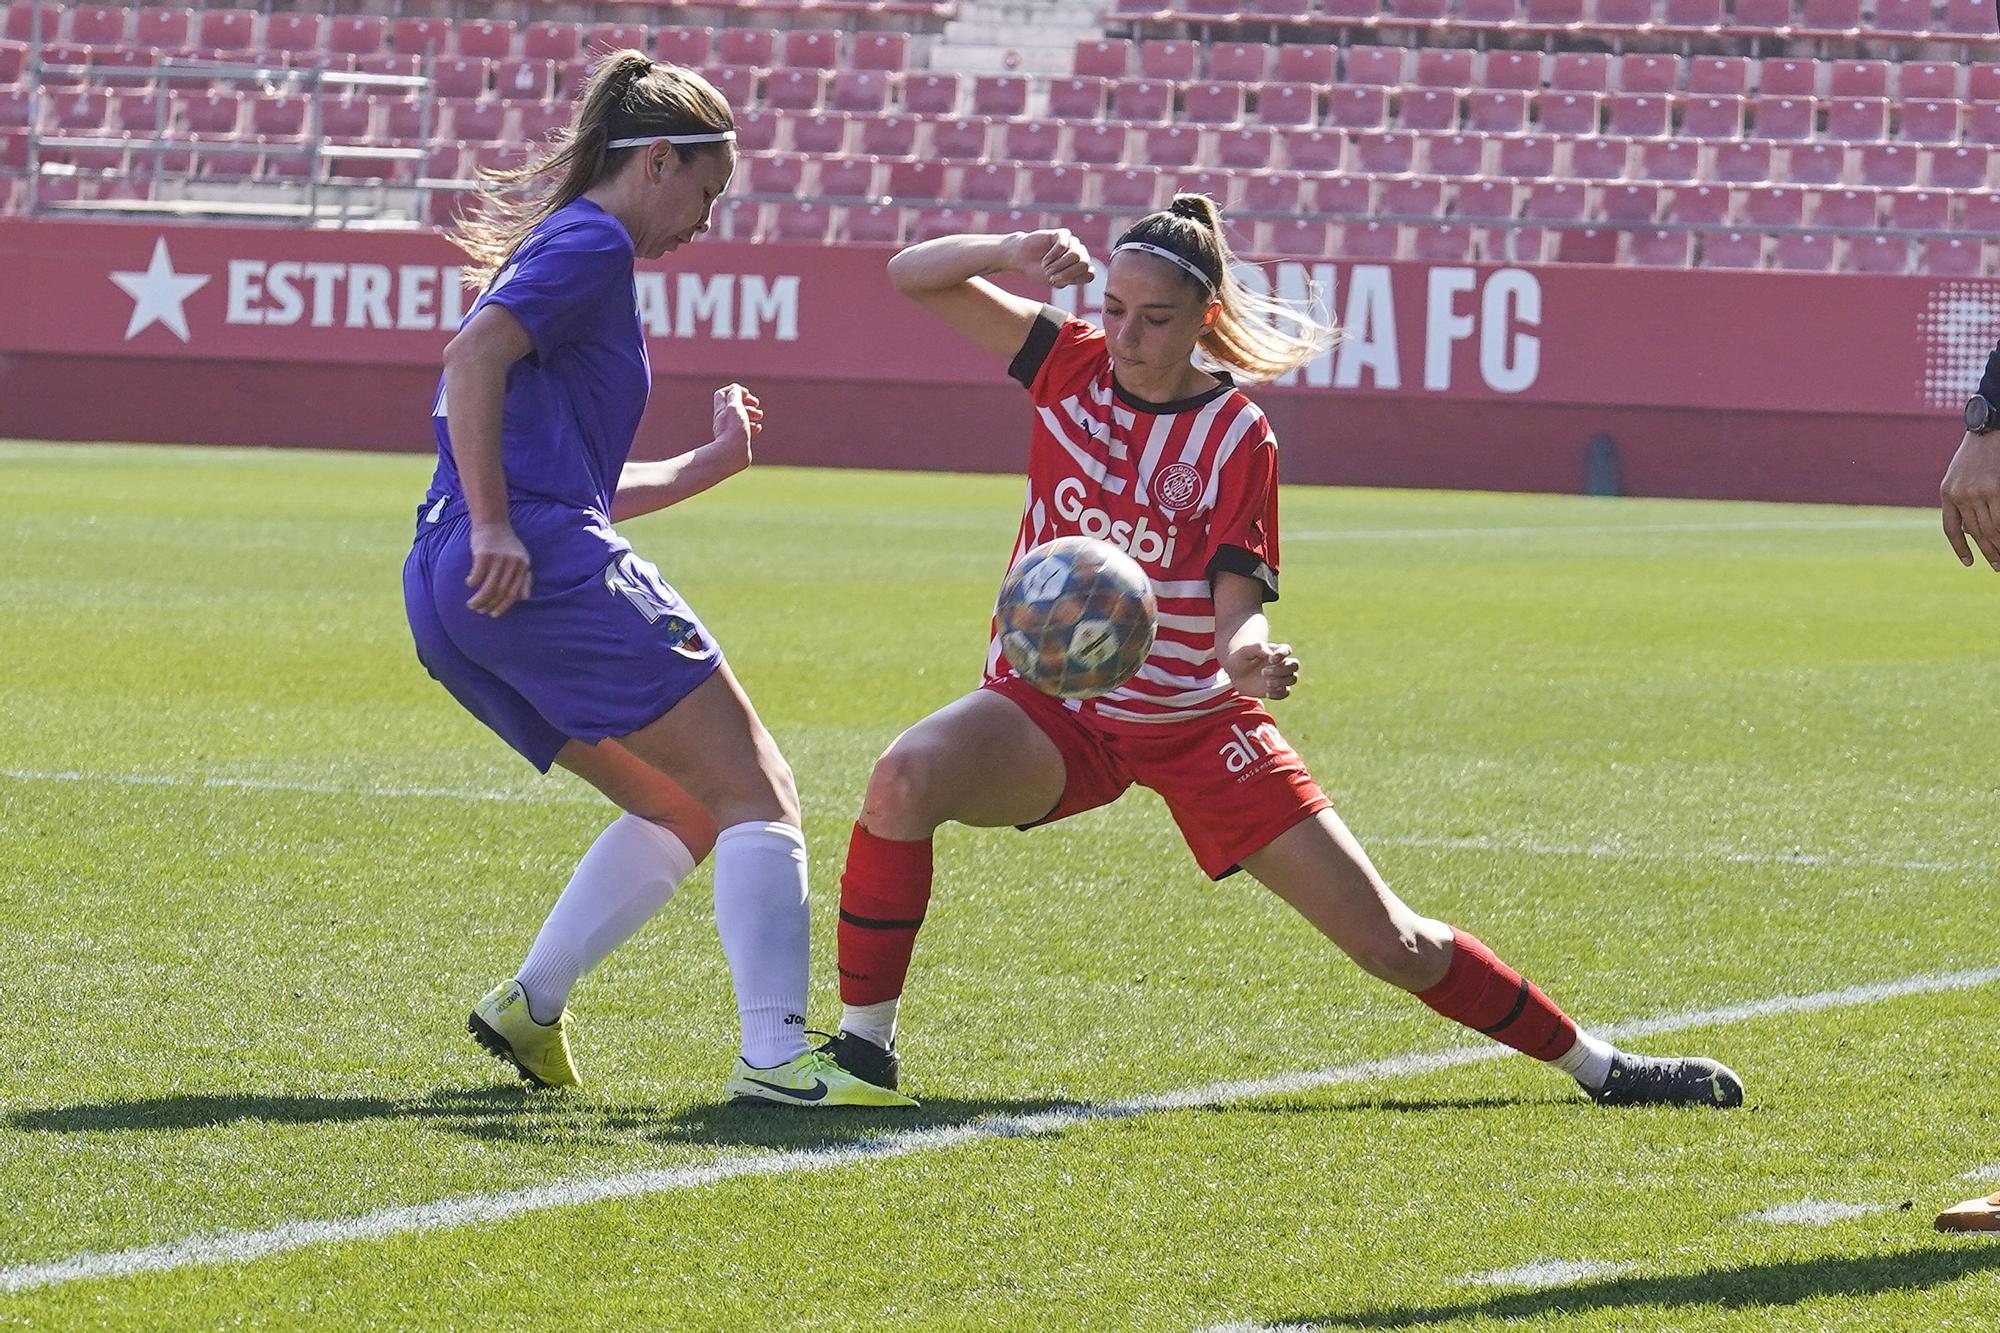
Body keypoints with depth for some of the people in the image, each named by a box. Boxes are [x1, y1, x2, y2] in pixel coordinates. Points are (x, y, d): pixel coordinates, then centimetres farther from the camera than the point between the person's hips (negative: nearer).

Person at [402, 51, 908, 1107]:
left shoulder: (563, 247, 28)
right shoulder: (591, 245, -1)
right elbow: (474, 357, -18)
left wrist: (711, 463, 33)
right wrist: (493, 525, -22)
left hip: (446, 596, 10)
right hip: (551, 572, -10)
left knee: (682, 809, 20)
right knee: (757, 796, -6)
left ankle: (529, 1006, 7)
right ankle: (775, 1058, -19)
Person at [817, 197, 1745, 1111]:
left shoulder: (1237, 435, -10)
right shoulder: (1073, 364, -4)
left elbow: (1236, 606, -14)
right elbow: (912, 277, -3)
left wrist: (1249, 656, -38)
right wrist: (1011, 253, -22)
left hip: (1195, 723, -1)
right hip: (1051, 712, 1)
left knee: (1391, 943, -1)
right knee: (906, 778, -32)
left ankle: (1594, 1065, 19)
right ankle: (861, 1044, -20)